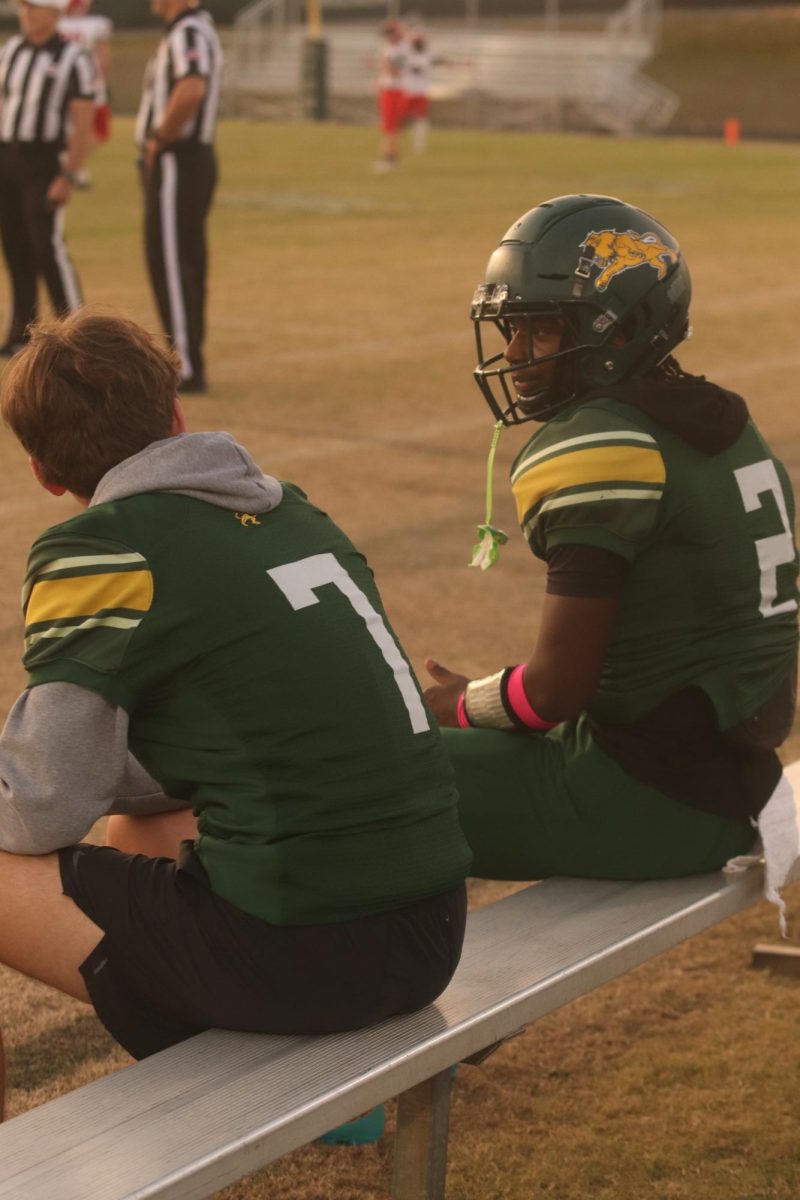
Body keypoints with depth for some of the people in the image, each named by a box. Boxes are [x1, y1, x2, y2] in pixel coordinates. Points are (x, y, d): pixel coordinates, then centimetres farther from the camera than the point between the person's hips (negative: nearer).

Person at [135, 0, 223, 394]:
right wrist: (160, 137, 8)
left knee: (170, 261, -7)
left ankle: (187, 370, -6)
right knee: (186, 261, 15)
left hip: (176, 162, -10)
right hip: (194, 159, 10)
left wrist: (159, 139, -21)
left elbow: (191, 89, -34)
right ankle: (187, 363, 22)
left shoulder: (188, 32, -17)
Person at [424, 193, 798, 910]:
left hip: (654, 805, -10)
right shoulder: (720, 426, 10)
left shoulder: (600, 450, -18)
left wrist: (464, 706, 4)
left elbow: (556, 690, -17)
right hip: (733, 773, 10)